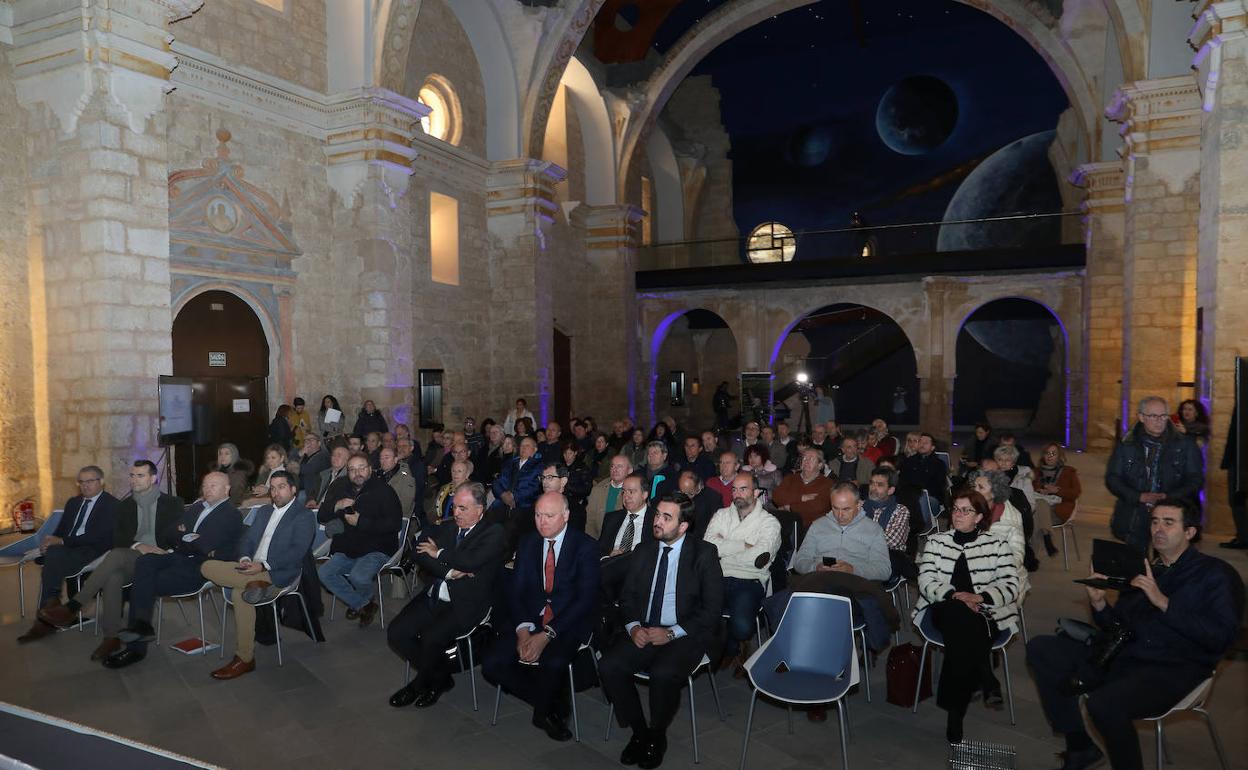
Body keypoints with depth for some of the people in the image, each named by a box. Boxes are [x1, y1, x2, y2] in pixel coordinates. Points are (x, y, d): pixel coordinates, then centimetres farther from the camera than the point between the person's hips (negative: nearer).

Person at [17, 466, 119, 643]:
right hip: (66, 549, 6)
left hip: (95, 552, -6)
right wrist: (51, 541, -6)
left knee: (55, 555, -29)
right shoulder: (73, 502, 21)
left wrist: (61, 541, -18)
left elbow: (97, 536, -13)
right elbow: (60, 529, 17)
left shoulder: (111, 504, -3)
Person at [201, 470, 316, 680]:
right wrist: (245, 558, -5)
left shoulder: (305, 516, 0)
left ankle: (244, 659, -19)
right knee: (207, 566, -11)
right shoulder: (264, 511, 24)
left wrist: (263, 566, -21)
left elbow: (297, 551, -12)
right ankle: (255, 585, -26)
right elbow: (247, 539, 18)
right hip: (252, 567, 7)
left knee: (240, 592, -29)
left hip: (278, 573, -7)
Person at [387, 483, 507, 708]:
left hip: (466, 605, -6)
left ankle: (425, 682, 8)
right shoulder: (447, 527, 14)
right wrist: (449, 571, -13)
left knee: (431, 638, -27)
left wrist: (439, 554, -5)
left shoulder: (494, 533, -5)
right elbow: (421, 555, 4)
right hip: (433, 597, 7)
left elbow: (471, 561, -21)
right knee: (396, 632, -9)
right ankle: (439, 676, 13)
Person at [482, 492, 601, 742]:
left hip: (568, 622, -4)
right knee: (492, 665, -16)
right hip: (530, 618, 5)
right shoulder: (527, 543, 9)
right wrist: (523, 628, -15)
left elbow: (586, 598, -13)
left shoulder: (585, 546, -6)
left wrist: (547, 634, -21)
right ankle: (550, 705, 5)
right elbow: (514, 590, 4)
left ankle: (545, 710, 1)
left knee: (552, 664, -33)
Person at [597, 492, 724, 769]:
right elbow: (627, 598, 15)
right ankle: (639, 731, 3)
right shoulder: (644, 552, 10)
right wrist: (633, 627, -6)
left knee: (663, 674, -32)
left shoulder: (704, 554, -4)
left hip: (685, 635, -4)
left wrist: (672, 633, -16)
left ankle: (657, 737, -2)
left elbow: (712, 609, -7)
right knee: (608, 666, -20)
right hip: (644, 632, 5)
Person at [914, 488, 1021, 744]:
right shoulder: (936, 541, 15)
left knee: (962, 635, -34)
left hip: (985, 614, -1)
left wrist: (980, 597, -16)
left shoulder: (997, 544, 13)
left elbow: (1010, 585, 2)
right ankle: (987, 683, -27)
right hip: (945, 610, 1)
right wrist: (955, 596, -15)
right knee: (961, 616, -36)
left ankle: (954, 712, -25)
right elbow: (926, 580, 3)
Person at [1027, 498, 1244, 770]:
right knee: (1040, 648, -5)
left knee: (1105, 704, -35)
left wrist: (1164, 602, -17)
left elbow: (1222, 637, -12)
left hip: (1175, 668, -7)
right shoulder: (1141, 572, 19)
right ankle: (1079, 746, 2)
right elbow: (1117, 629, 17)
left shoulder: (1216, 573, 2)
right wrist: (1099, 602, -2)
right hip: (1124, 656, 7)